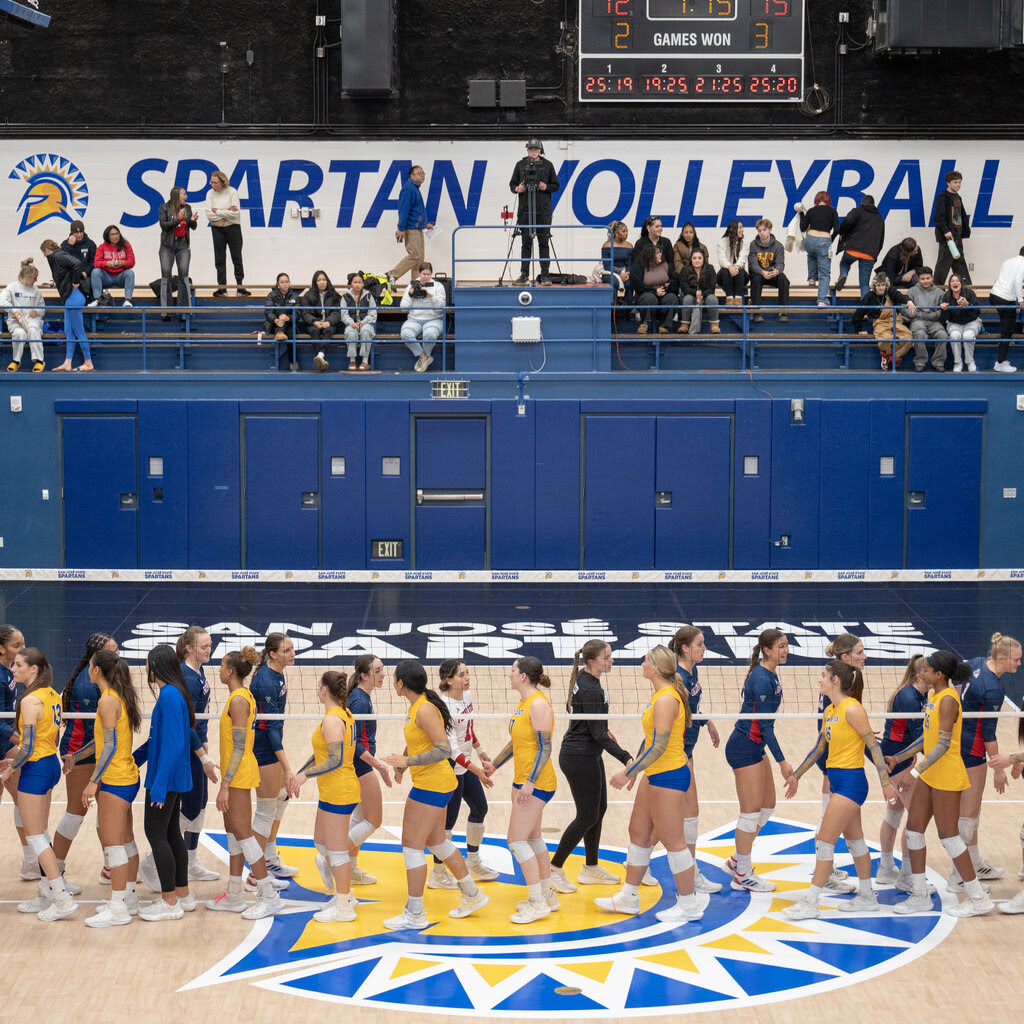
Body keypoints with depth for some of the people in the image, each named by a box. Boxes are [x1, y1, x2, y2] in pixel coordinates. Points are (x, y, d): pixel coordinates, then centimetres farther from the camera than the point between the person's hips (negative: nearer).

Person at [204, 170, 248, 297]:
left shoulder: (232, 192, -8)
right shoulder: (210, 194, -1)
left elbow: (235, 213, -16)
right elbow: (209, 215, -9)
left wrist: (217, 211, -12)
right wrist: (226, 212, -13)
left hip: (233, 228, -2)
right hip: (217, 229, 2)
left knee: (237, 257, 1)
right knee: (220, 259, 2)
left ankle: (240, 287, 3)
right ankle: (222, 288, 5)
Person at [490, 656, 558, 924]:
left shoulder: (538, 704, -17)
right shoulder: (523, 703, 12)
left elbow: (545, 748, -20)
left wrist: (530, 782, -24)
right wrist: (493, 766, 30)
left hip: (537, 783, -10)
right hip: (523, 780, 10)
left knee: (517, 841, -9)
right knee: (532, 838, 16)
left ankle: (538, 903, -4)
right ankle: (547, 895, 25)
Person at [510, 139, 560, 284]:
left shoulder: (547, 165, 8)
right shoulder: (520, 165, 10)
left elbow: (556, 185, 10)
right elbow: (512, 184, 13)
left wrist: (546, 187, -10)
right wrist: (516, 189, -8)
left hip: (543, 210, -1)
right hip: (525, 209, 1)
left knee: (544, 242, -1)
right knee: (526, 243, 1)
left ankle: (545, 274, 3)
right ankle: (524, 274, 5)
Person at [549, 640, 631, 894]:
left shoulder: (583, 679, 5)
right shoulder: (591, 690, -24)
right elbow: (598, 734, -25)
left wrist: (603, 730, 27)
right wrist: (625, 758, -29)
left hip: (588, 756, 10)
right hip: (579, 757, -10)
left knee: (599, 809, 16)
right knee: (587, 816, -2)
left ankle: (591, 869, 27)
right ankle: (554, 869, 7)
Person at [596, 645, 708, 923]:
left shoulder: (666, 700, -21)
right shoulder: (659, 695, 10)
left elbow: (659, 746, -25)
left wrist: (628, 773, -20)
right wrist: (634, 767, 26)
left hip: (668, 775, -10)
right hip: (655, 775, 10)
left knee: (672, 840, -2)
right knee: (638, 832, 16)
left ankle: (689, 905, 8)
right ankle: (629, 897, 26)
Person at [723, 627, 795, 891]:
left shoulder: (770, 675, 8)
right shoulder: (761, 679, -21)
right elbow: (765, 725, -22)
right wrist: (782, 761, -21)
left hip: (755, 747, 10)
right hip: (744, 748, -10)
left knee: (768, 805, 15)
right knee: (751, 810, -3)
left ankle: (737, 860, 27)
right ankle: (742, 875, 8)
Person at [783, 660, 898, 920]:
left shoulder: (852, 709, -16)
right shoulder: (830, 711, 11)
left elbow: (873, 745, -16)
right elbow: (819, 747, 21)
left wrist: (886, 783, -18)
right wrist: (796, 775, 25)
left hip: (850, 781, -9)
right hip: (837, 781, 9)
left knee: (824, 841, -8)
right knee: (854, 840, 15)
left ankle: (811, 902, -4)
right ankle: (867, 897, 25)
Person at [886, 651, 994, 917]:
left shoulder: (948, 699, -19)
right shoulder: (934, 696, 10)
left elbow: (943, 744, -24)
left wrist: (916, 770, -30)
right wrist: (898, 758, 19)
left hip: (947, 776, -10)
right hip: (929, 775, 10)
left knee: (947, 835, -3)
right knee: (914, 829, 9)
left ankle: (978, 898, 6)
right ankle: (920, 896, 16)